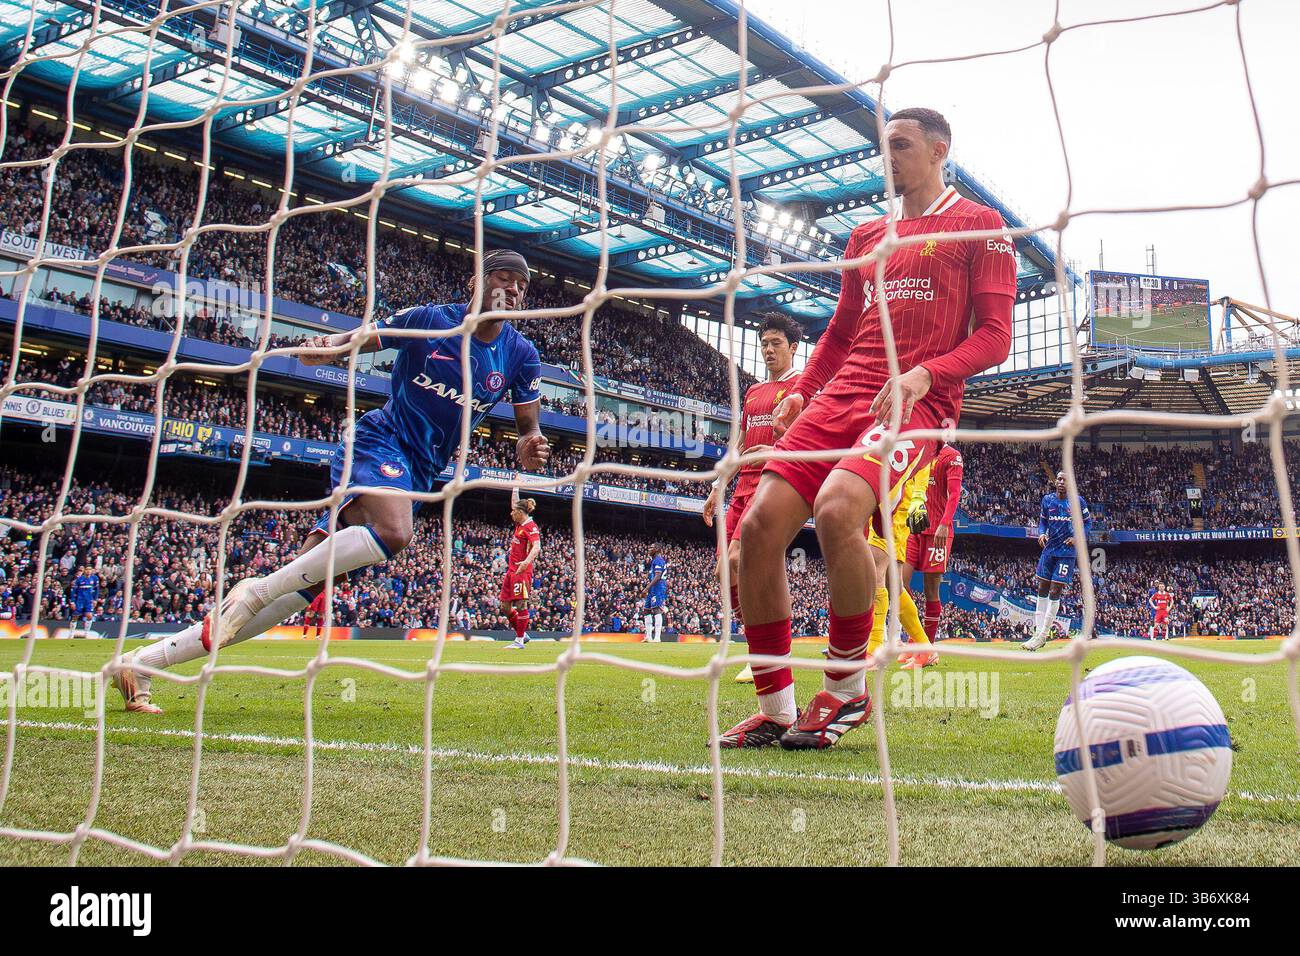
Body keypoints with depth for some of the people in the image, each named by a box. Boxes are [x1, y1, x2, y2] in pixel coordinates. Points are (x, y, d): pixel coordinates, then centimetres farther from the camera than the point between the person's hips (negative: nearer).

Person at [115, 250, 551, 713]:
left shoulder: (521, 355, 4)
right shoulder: (428, 320, -4)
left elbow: (528, 426, 13)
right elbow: (365, 337, 6)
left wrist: (528, 448, -11)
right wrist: (332, 345, -17)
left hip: (419, 475, 4)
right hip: (379, 441, -4)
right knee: (393, 532, -39)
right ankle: (257, 590, -21)